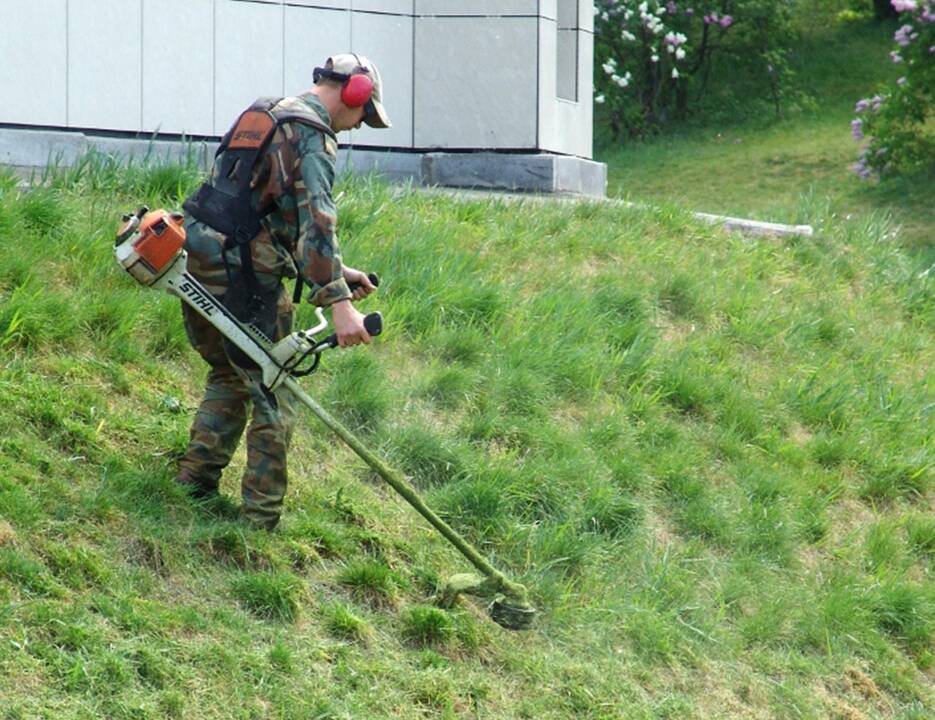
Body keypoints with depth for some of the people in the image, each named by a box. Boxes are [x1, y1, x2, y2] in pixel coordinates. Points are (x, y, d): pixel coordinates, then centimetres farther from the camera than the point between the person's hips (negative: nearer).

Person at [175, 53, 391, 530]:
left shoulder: (261, 116, 20)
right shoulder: (313, 138, -9)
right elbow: (315, 222, -23)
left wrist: (334, 270, 24)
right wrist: (337, 300, -30)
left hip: (201, 265, 9)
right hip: (247, 282, -9)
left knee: (228, 377, 25)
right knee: (273, 400, 1)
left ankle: (194, 481, 21)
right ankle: (260, 520, 1)